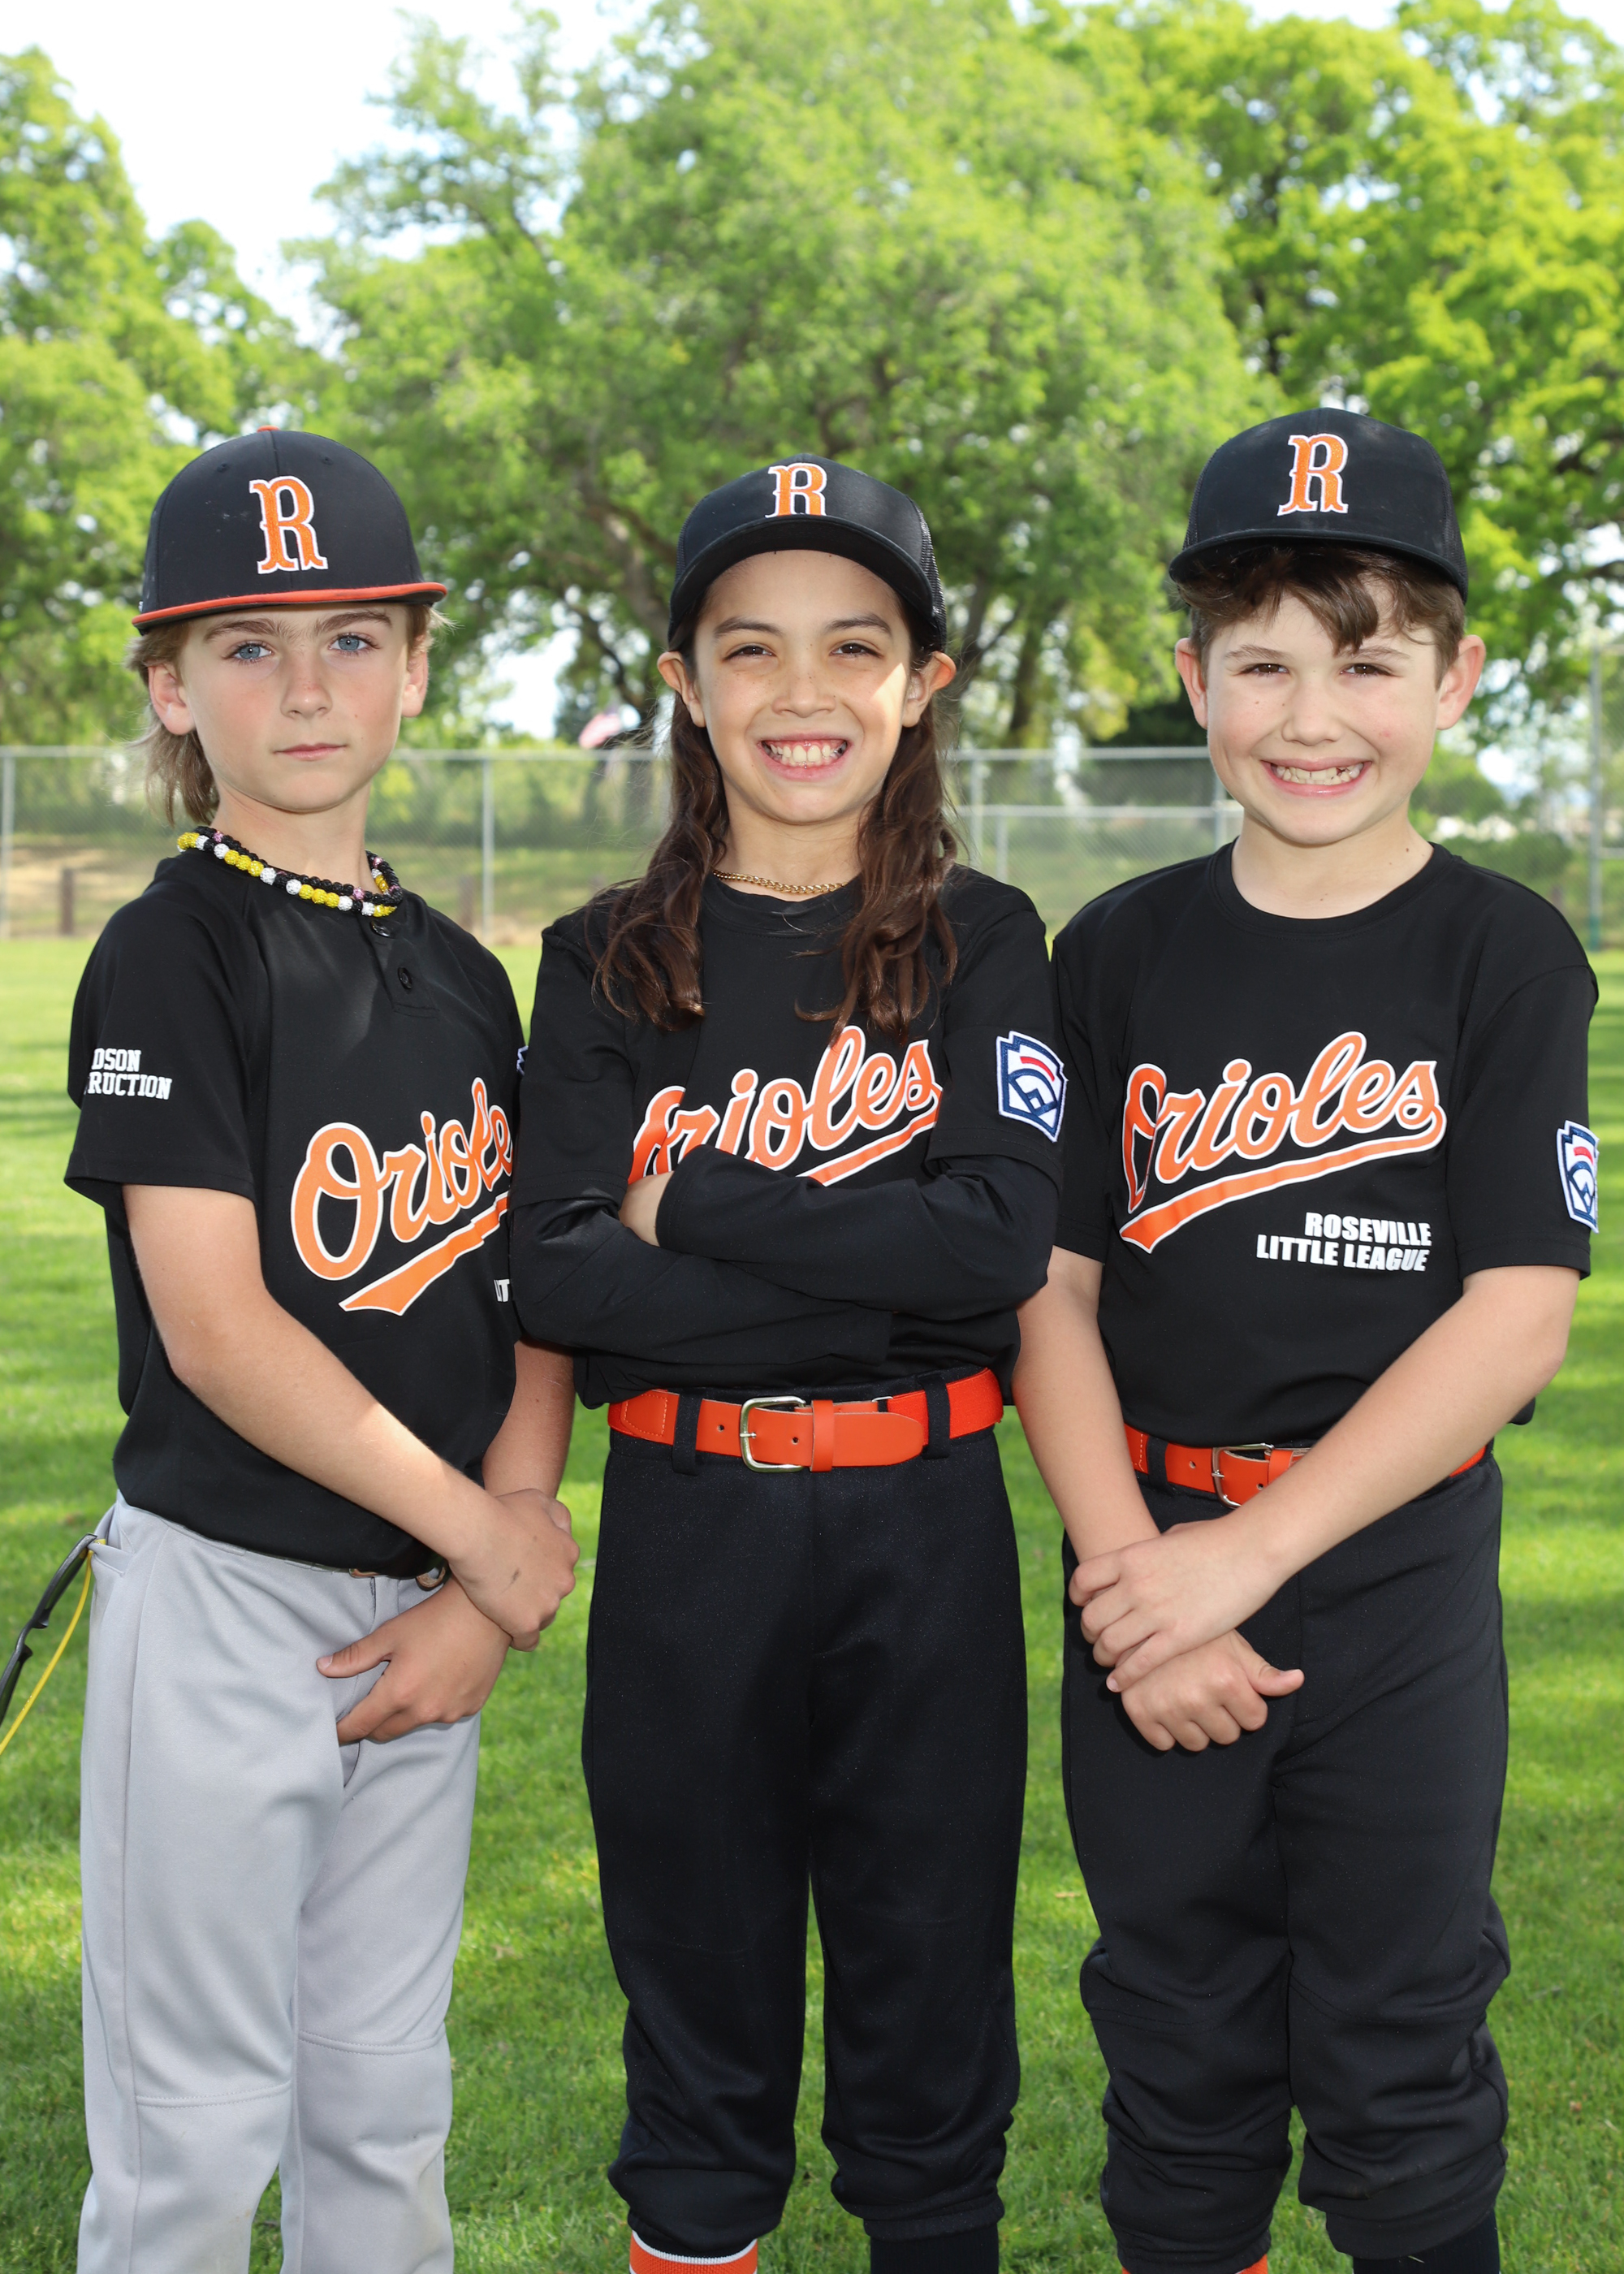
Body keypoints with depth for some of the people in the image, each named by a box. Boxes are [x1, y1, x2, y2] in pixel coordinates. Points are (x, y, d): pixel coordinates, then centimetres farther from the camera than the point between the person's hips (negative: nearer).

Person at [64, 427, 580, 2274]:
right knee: (198, 2118, 4)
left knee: (386, 2101, 16)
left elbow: (535, 1306, 6)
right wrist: (494, 1537, -12)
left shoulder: (461, 975, 9)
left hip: (428, 1604, 6)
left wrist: (485, 1604, -6)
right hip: (224, 1588, -5)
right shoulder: (173, 955, -10)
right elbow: (216, 1329, -17)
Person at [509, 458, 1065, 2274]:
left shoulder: (983, 945, 1)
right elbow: (551, 1275, -10)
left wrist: (693, 1204, -13)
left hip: (924, 1527, 0)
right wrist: (879, 1283, -15)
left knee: (927, 1977, 10)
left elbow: (1005, 1238, -13)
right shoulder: (610, 964, 2)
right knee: (698, 1981, 12)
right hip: (685, 1527, 1)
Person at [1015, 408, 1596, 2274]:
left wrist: (1248, 1553, -14)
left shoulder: (1507, 958, -4)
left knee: (1400, 2079, 7)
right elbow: (1051, 1291, 1)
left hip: (1400, 1577, -2)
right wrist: (1136, 1577, -11)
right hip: (1153, 1566, 2)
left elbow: (1518, 1315, -11)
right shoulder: (1121, 956, 2)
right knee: (1180, 2047, 13)